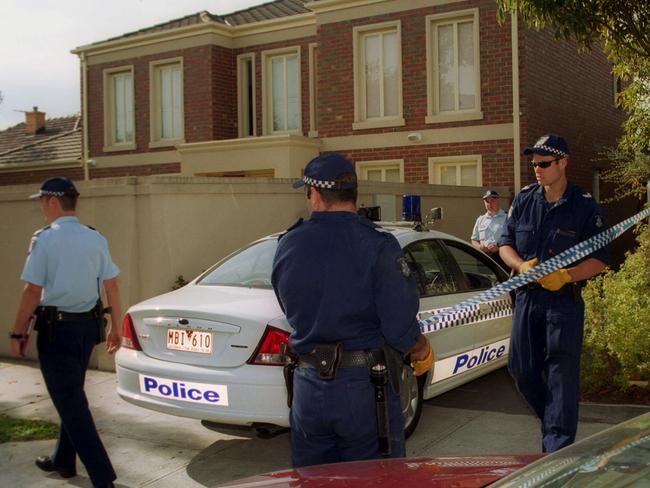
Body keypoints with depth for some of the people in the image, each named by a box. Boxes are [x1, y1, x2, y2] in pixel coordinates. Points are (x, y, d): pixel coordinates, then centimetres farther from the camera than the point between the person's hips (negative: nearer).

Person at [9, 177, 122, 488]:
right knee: (73, 396, 21)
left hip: (56, 328, -6)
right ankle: (63, 461, 36)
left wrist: (17, 333, -6)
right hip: (88, 326, 7)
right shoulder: (96, 239, 5)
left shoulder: (45, 238, -13)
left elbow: (33, 291, -14)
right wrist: (115, 327, 13)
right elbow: (112, 286, 5)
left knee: (70, 403, -2)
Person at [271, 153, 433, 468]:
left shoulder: (287, 246, -1)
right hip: (364, 385, -3)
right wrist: (423, 354, 4)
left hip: (307, 386, 3)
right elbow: (400, 327, -17)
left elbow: (293, 313, 9)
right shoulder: (378, 246, -14)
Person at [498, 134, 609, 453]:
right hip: (527, 296, 5)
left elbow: (600, 260, -6)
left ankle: (557, 448, 0)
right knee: (520, 367, 10)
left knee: (562, 373, -5)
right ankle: (550, 417, 34)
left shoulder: (585, 207, -5)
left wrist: (566, 276, -22)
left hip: (564, 299, -4)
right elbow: (506, 242, 11)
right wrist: (521, 265, -10)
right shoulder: (524, 199, 6)